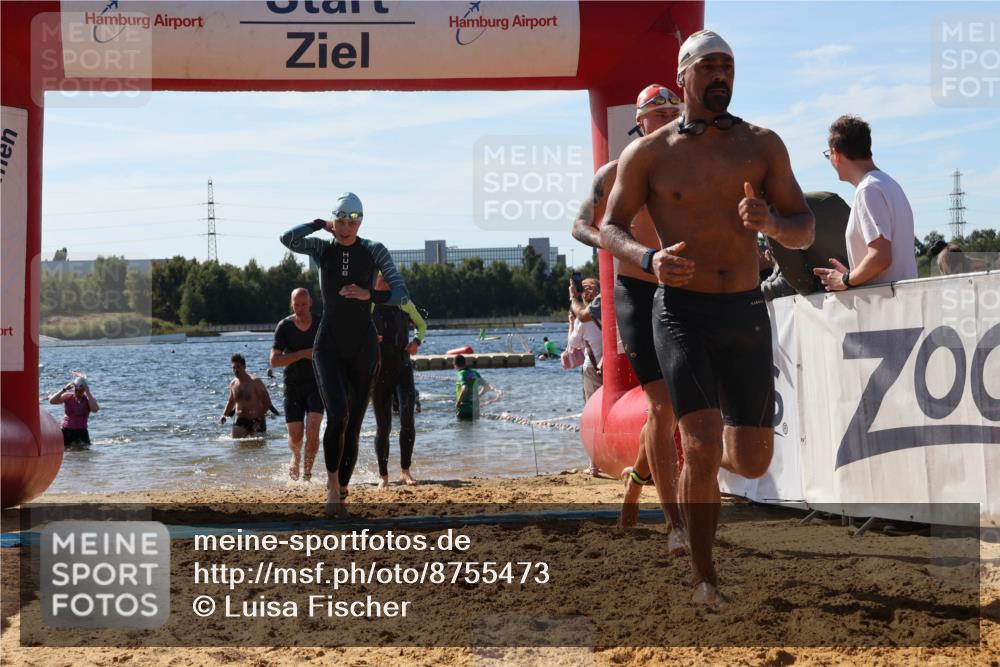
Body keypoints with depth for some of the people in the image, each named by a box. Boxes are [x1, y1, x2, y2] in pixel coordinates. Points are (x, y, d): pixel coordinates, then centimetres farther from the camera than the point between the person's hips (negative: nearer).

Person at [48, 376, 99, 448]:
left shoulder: (88, 399, -2)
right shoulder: (68, 397, 3)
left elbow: (95, 409, -24)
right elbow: (51, 401, -9)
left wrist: (88, 393, -22)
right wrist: (64, 389, -16)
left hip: (81, 432, -1)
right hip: (65, 431, 1)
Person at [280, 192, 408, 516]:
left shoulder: (374, 251, -3)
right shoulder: (322, 249, 0)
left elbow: (401, 294, -10)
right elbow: (288, 239, -20)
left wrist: (368, 295, -27)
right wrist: (321, 224, -7)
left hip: (364, 349, 1)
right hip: (328, 347, -1)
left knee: (353, 427, 6)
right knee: (338, 416, -22)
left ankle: (341, 491, 22)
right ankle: (332, 485, -6)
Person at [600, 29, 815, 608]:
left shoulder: (762, 145, 7)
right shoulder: (648, 153, 1)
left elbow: (805, 231, 7)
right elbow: (611, 229, 6)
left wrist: (771, 223, -16)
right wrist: (649, 259, -16)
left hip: (747, 314, 3)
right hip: (682, 313, -3)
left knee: (752, 462, 7)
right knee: (702, 448, -15)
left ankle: (700, 457, 44)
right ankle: (705, 578, 3)